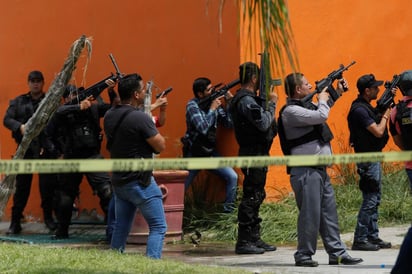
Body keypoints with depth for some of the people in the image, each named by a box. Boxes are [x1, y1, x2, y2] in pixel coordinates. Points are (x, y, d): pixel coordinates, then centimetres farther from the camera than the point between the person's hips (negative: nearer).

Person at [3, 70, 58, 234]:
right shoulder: (18, 102, 12)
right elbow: (7, 120, 5)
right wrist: (20, 127, -15)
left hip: (45, 149, -2)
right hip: (25, 148, 2)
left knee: (47, 185, -1)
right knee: (22, 185, 2)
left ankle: (48, 217, 16)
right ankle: (15, 222, 6)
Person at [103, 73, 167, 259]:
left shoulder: (109, 116, 4)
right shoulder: (141, 118, -19)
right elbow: (161, 146, -14)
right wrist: (152, 130, 5)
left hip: (118, 181, 8)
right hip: (140, 182, -8)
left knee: (120, 228, 16)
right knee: (158, 227, -2)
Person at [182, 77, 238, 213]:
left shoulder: (214, 103, 2)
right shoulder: (192, 106, -14)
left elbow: (229, 123, 1)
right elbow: (203, 128, -26)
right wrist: (212, 109, -20)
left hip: (211, 152, 5)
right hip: (194, 154, -5)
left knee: (232, 177, -9)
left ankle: (228, 211, 1)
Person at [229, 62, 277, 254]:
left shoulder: (247, 98, 17)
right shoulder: (246, 100, -16)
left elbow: (260, 121, 16)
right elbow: (264, 123, -23)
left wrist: (267, 102, 6)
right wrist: (272, 103, -12)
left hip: (257, 154, 11)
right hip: (253, 154, -11)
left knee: (256, 196, 14)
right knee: (251, 197, -9)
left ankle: (254, 238, 20)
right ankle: (243, 241, -7)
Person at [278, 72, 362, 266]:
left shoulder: (306, 105, 15)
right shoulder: (291, 111, -15)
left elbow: (322, 111, 37)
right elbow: (321, 116, -23)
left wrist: (336, 92, 29)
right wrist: (322, 100, -4)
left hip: (319, 170, 10)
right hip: (305, 172, -10)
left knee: (329, 212, 10)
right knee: (310, 214, -7)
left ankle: (337, 253, 14)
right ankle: (303, 255, 3)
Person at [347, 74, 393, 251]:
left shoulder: (366, 107, 12)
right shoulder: (359, 110, -19)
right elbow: (378, 131, -21)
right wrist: (385, 116, -5)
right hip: (367, 160, -10)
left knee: (375, 199, 13)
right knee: (370, 200, -9)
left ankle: (373, 237, 18)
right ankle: (360, 240, -7)